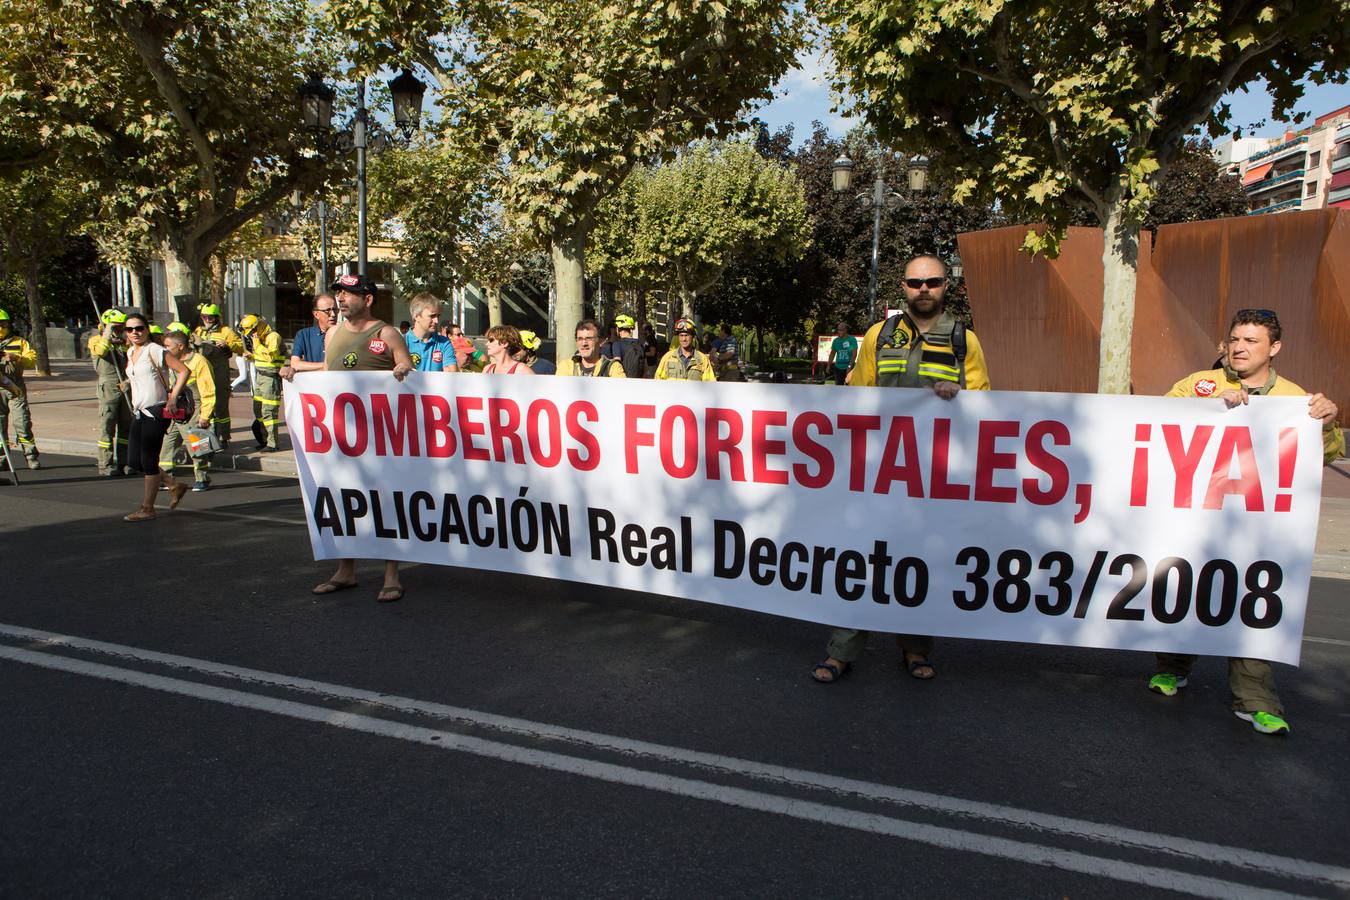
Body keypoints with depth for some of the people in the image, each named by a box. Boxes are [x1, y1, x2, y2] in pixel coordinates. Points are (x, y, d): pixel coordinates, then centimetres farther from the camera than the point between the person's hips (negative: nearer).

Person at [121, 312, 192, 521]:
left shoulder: (155, 351, -11)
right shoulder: (131, 353, 13)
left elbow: (184, 370, -15)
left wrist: (173, 398, -19)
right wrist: (135, 406, 20)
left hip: (156, 412, -8)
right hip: (139, 412, 8)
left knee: (148, 461, -2)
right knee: (133, 461, 8)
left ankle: (147, 508, 9)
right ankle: (175, 486, 24)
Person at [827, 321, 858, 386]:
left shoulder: (852, 339, -6)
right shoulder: (836, 341, 9)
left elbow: (854, 354, -12)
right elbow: (832, 353, 19)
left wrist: (850, 366, -20)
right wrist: (828, 365, 14)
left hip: (849, 368, -5)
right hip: (838, 368, 5)